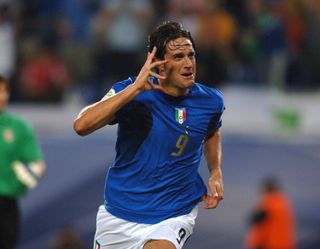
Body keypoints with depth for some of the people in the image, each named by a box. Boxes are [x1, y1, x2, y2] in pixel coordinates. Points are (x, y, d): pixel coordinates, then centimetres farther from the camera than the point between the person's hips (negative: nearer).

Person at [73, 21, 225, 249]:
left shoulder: (211, 101, -4)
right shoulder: (130, 92, -13)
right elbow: (81, 126, -29)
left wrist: (216, 173, 5)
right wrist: (135, 89, -32)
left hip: (174, 216, 0)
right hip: (119, 213, 1)